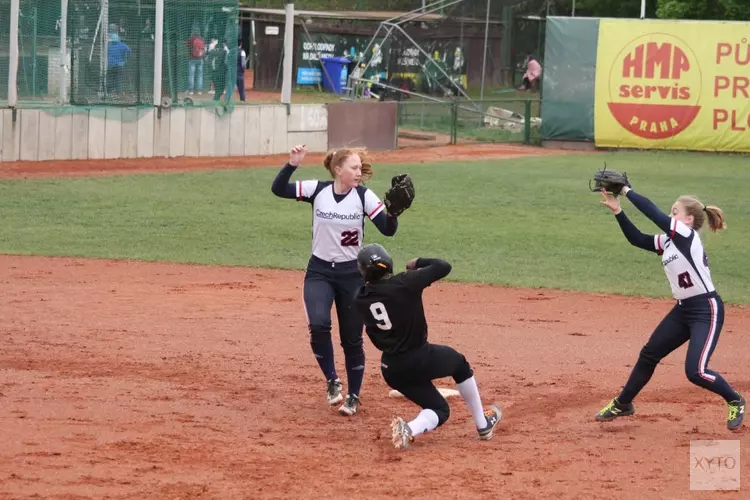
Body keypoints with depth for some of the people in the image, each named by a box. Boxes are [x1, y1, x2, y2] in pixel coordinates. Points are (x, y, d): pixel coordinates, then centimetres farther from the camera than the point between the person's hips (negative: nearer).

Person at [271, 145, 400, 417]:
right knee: (318, 325, -24)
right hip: (319, 271, 0)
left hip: (352, 274, 0)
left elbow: (388, 230, -14)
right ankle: (332, 381, -1)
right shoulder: (317, 190, -7)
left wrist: (393, 210, -33)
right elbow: (278, 189, -12)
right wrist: (292, 164, -26)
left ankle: (353, 396, 24)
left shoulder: (365, 197, -9)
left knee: (352, 339, 6)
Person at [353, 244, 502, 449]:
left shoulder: (361, 299, -7)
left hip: (392, 370, 4)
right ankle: (483, 424, 31)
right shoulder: (405, 283, -19)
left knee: (439, 410, 21)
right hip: (420, 360, -4)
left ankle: (409, 430, -11)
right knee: (459, 363, 30)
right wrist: (418, 263, 6)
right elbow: (444, 267, -9)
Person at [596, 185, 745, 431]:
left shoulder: (687, 236, -16)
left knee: (695, 371, -17)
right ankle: (623, 404, 29)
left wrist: (626, 190, -12)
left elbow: (654, 213, -20)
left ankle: (735, 402, 8)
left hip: (706, 310, -9)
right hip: (683, 310, 9)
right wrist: (617, 211, -1)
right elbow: (637, 239, 8)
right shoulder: (668, 241, 8)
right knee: (649, 355, 12)